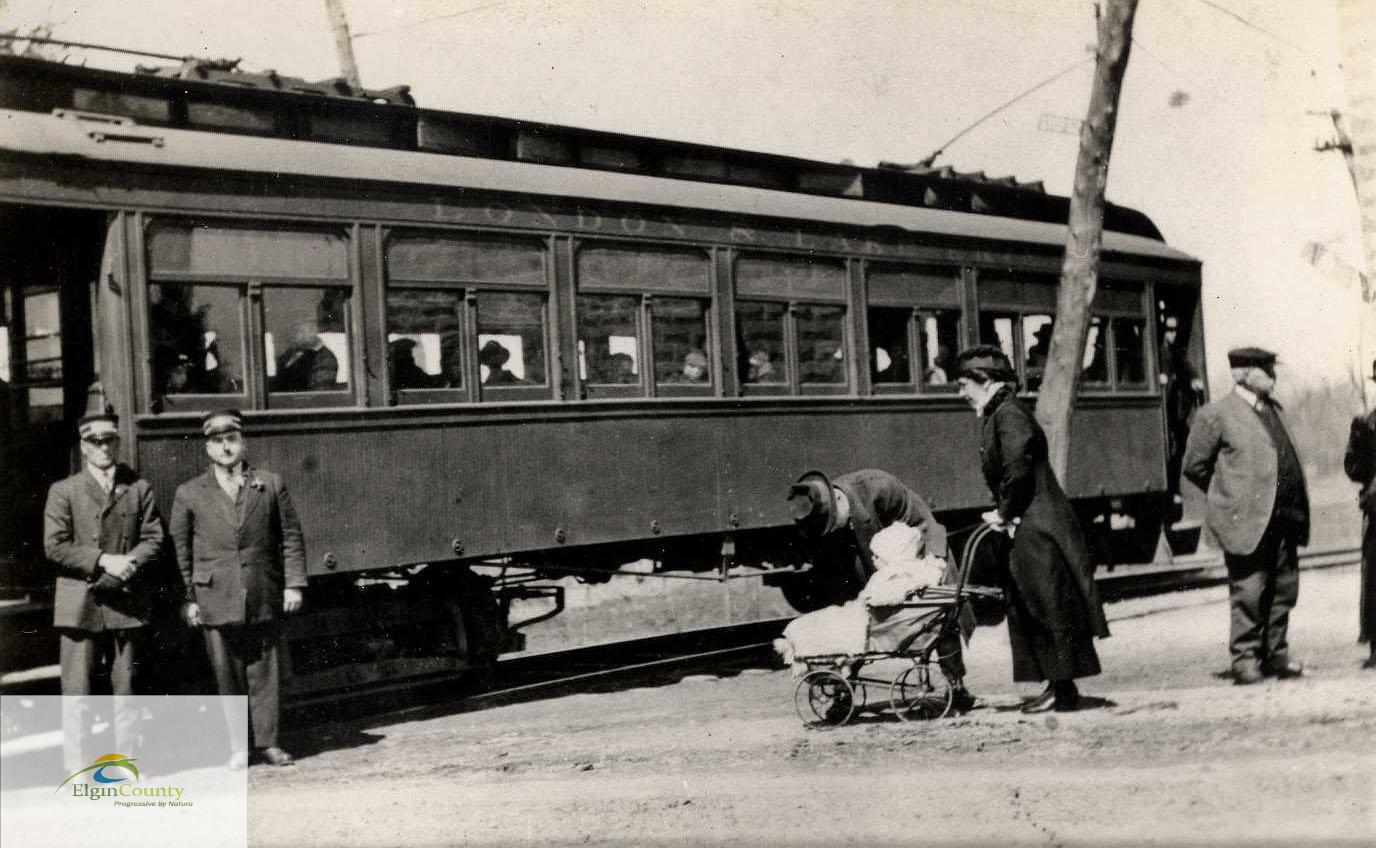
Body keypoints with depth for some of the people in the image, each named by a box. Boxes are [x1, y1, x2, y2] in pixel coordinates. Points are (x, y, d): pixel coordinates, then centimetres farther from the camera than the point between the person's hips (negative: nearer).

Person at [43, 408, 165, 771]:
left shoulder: (139, 488, 11)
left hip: (127, 604, 2)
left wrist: (130, 562, -14)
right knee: (76, 691, -2)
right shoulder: (63, 492, 6)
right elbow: (54, 546, -4)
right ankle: (76, 768, 3)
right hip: (80, 604, -2)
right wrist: (103, 561, -14)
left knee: (126, 688, 7)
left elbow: (154, 538, 6)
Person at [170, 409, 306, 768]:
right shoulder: (189, 493, 4)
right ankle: (238, 747, 12)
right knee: (228, 676, 3)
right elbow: (180, 549, 5)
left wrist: (294, 584, 1)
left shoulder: (271, 485, 6)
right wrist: (187, 598, 1)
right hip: (216, 600, -1)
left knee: (265, 672, 5)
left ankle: (267, 742, 15)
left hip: (265, 599, 1)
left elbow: (291, 537, 7)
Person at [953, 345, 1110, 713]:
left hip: (1035, 528, -11)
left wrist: (1005, 513, -11)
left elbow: (1018, 472, -22)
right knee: (1026, 609, 12)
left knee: (1050, 608, -5)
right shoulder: (997, 415, 16)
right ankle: (1058, 686, 17)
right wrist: (1004, 512, 5)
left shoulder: (1009, 415, -14)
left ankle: (1064, 688, 1)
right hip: (1026, 528, 11)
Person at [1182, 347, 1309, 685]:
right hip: (1247, 521, -7)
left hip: (1283, 519, 7)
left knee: (1283, 590, 9)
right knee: (1249, 592, -5)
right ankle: (1245, 658, 4)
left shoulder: (1272, 410, 17)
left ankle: (1275, 655, 19)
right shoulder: (1216, 415, -5)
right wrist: (1228, 495, 4)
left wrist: (1297, 509, 15)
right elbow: (1193, 466, -2)